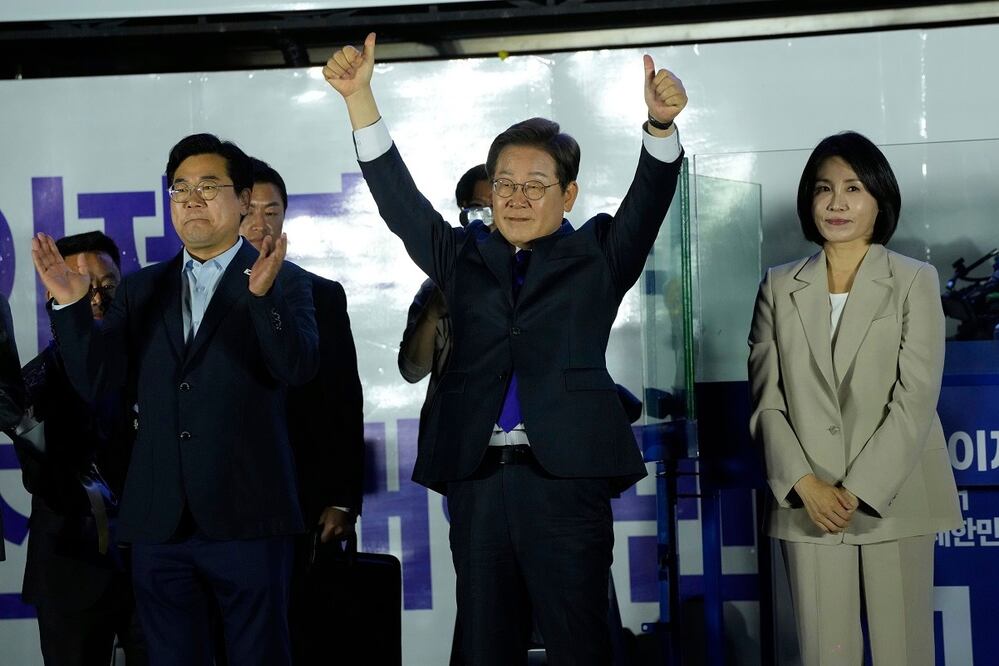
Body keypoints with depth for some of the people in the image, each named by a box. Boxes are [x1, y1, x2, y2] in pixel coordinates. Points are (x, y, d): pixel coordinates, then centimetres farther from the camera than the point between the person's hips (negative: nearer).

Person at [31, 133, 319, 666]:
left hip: (246, 521, -3)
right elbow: (95, 381, 4)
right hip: (158, 523, 4)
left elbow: (298, 368, -15)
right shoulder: (139, 290, 12)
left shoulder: (284, 283, 1)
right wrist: (71, 305, -11)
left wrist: (263, 295, -31)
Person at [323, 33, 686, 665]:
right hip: (476, 479, 3)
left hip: (566, 480, -2)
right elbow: (398, 198, 9)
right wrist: (360, 96, -1)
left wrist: (661, 123, -24)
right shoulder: (463, 257, 15)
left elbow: (649, 201, -4)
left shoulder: (597, 258, 9)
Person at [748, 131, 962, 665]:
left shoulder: (915, 281, 3)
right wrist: (805, 484, -10)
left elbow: (917, 398, -5)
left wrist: (859, 491, -13)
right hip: (808, 501, 2)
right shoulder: (779, 287, 9)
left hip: (892, 498, -1)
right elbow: (767, 399, 4)